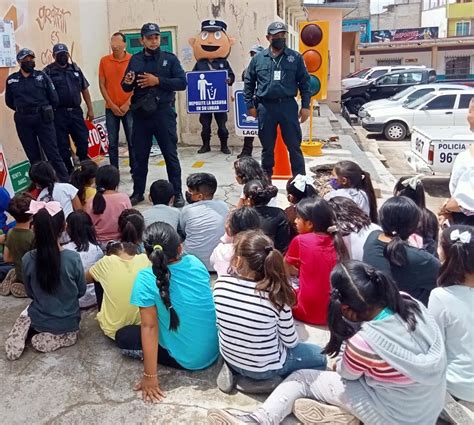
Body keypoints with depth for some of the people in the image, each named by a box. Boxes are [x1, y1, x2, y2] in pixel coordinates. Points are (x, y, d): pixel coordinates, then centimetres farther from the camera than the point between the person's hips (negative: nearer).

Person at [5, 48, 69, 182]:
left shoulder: (41, 76, 1)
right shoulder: (11, 80, 4)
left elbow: (54, 98, 3)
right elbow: (9, 102, 14)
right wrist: (23, 111, 14)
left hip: (43, 118, -2)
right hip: (23, 121, 2)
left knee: (52, 152, -4)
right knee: (33, 156, 8)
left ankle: (65, 181, 0)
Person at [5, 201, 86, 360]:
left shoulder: (27, 259, -18)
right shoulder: (73, 258, -24)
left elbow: (30, 293, -1)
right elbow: (81, 291, -7)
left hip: (39, 321, 2)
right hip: (67, 323, -1)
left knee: (25, 314, 28)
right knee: (70, 335, 26)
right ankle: (63, 336, -1)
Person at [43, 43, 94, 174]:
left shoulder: (75, 69, 12)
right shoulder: (48, 71, -1)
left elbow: (84, 89, 14)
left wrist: (90, 109, 10)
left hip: (76, 111, 3)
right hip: (58, 114, -3)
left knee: (83, 140, 4)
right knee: (63, 145, 3)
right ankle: (68, 172, 13)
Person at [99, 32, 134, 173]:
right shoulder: (104, 61, 3)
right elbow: (102, 85, 3)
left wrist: (127, 104, -8)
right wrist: (112, 105, -4)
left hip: (129, 108, -1)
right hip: (111, 108, 2)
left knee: (132, 141, 1)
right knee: (112, 142, 3)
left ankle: (134, 170, 11)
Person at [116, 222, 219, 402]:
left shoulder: (146, 279, -21)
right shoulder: (195, 263, -7)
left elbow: (149, 327, -19)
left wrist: (150, 377, -13)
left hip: (188, 359, -5)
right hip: (215, 349, 5)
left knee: (122, 336, 8)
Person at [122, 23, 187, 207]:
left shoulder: (170, 58, 2)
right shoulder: (135, 60, 9)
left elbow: (182, 82, -7)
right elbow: (126, 88, 12)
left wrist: (158, 81, -15)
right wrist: (127, 83, -12)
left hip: (163, 113, -2)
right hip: (141, 114, 3)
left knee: (170, 154, 3)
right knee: (140, 155, 9)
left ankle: (177, 193, 11)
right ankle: (138, 192, 21)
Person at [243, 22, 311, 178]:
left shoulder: (295, 57, 4)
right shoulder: (258, 58, 5)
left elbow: (304, 82, 4)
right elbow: (248, 83, 9)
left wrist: (305, 106, -2)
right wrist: (250, 105, 3)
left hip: (288, 105, -1)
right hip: (266, 107, 1)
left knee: (294, 146, 3)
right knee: (267, 147, 11)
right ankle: (266, 178, 25)